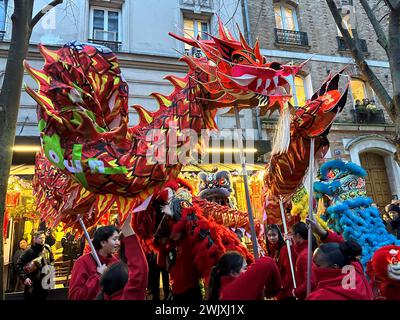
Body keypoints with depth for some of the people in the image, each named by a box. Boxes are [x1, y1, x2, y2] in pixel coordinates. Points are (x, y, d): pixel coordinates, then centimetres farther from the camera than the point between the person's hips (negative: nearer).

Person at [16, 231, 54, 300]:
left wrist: (50, 268, 0)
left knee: (43, 298, 14)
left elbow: (52, 261, 17)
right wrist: (24, 277, -17)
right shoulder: (29, 251, -12)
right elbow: (19, 265, -10)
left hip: (44, 283, 4)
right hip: (32, 283, -4)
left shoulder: (47, 249, 1)